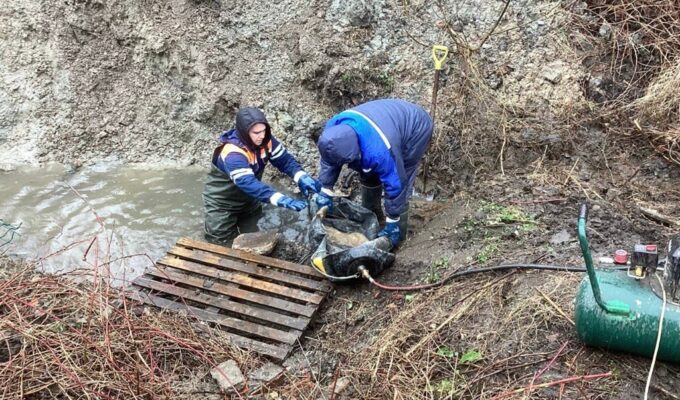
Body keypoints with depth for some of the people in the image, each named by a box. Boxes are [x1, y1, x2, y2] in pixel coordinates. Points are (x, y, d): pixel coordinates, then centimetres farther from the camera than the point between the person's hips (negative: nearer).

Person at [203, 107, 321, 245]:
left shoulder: (265, 141, -16)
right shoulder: (233, 153, -36)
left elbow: (284, 159, -13)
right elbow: (248, 183, -48)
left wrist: (301, 177, -34)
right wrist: (280, 199, -58)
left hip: (249, 200, 6)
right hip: (222, 202, -6)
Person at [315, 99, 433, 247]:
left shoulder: (377, 150, -45)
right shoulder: (333, 128, -25)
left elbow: (395, 185, -31)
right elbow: (329, 159, -4)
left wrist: (392, 222, -20)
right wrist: (325, 190, -9)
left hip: (416, 127, -7)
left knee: (400, 182, -10)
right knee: (368, 174, 11)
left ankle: (398, 234, 7)